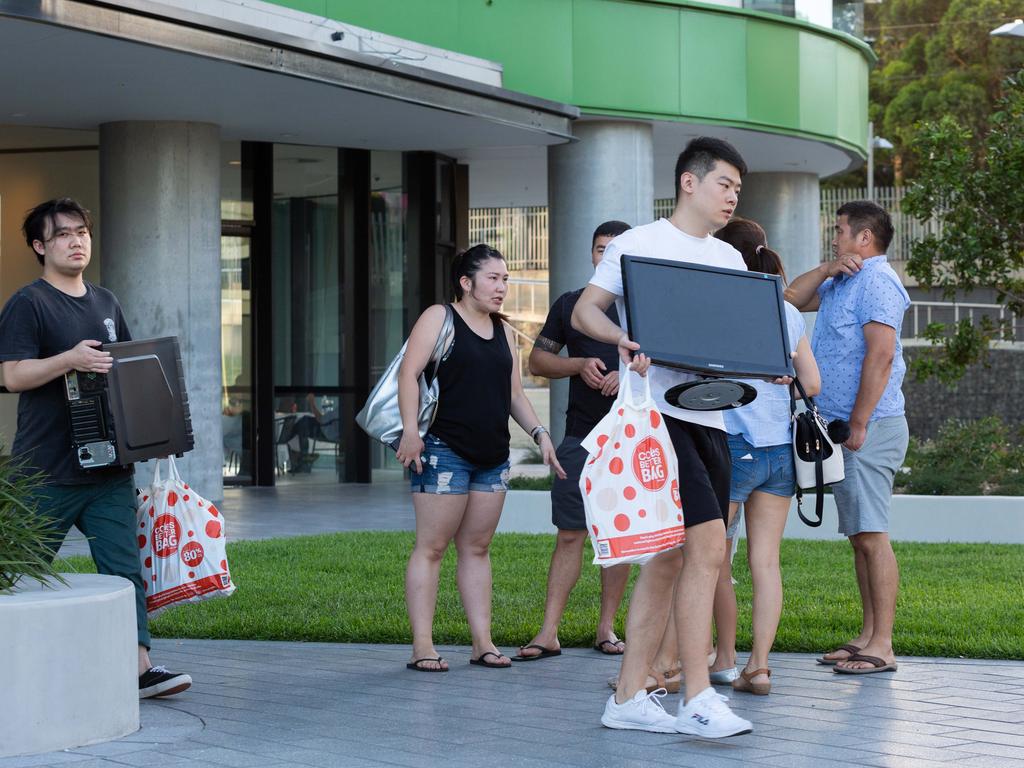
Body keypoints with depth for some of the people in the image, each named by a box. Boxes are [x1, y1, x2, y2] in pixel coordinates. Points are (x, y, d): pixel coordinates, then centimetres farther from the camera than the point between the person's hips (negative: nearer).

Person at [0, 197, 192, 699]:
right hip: (47, 470, -5)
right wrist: (70, 360, -27)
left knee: (124, 568, -2)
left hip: (109, 465, 6)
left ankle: (138, 665, -5)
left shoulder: (106, 303, 16)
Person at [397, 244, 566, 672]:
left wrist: (539, 433, 9)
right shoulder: (439, 317, -2)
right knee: (431, 547, -5)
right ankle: (422, 647, -5)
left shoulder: (503, 331, 18)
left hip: (494, 456, 7)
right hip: (445, 451, -7)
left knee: (476, 547, 8)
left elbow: (514, 394, 21)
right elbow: (409, 372, -11)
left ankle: (482, 643, 10)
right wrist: (410, 428, -21)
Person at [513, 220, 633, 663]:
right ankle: (549, 634, -4)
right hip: (581, 437, 1)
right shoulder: (570, 305, 11)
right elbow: (536, 361, 13)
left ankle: (606, 628, 13)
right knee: (570, 534, -3)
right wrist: (579, 365, -5)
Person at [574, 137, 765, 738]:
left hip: (710, 416, 8)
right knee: (708, 542, -19)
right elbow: (584, 311, 2)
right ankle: (697, 699, -17)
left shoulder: (730, 260, 21)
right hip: (658, 412, -8)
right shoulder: (639, 244, 1)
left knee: (671, 557, 7)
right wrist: (623, 338, -18)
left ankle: (629, 697, 13)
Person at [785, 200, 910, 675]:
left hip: (869, 428, -10)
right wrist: (827, 271, 7)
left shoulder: (876, 281, -12)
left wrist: (858, 424, -21)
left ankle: (882, 646, -10)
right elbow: (793, 299, 24)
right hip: (845, 428, 10)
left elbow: (881, 355, -20)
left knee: (871, 534, -10)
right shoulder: (843, 283, 19)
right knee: (859, 535, 10)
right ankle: (868, 635, 14)